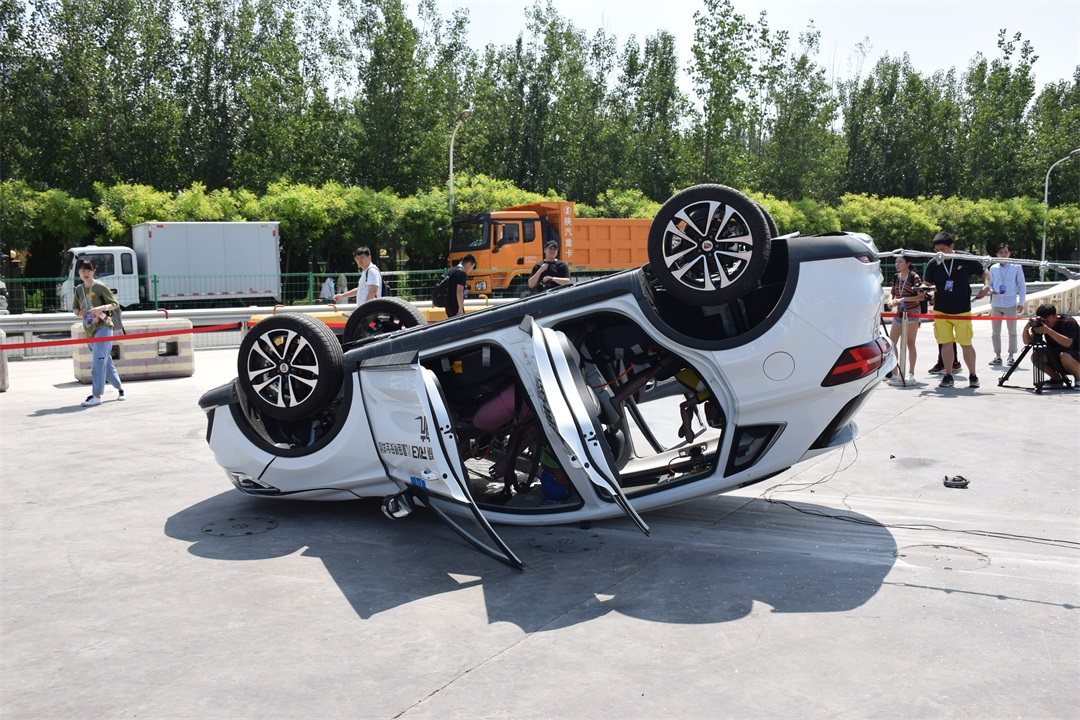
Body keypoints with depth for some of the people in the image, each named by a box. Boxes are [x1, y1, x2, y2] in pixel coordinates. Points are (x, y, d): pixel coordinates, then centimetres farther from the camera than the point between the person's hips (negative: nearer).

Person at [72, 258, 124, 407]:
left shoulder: (100, 287, -5)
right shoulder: (78, 290, 12)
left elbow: (115, 304, -4)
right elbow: (75, 309, 19)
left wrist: (102, 307, -21)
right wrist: (78, 312, -3)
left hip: (103, 327, -6)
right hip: (89, 330, 6)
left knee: (98, 361, -15)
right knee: (106, 361, 12)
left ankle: (96, 396, -18)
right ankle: (120, 387, 26)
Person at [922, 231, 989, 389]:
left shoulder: (966, 260, -6)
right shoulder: (933, 264, -2)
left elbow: (983, 272, 9)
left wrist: (986, 286, -6)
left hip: (962, 310, -2)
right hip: (941, 310, 2)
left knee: (966, 344, 0)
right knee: (946, 343, 4)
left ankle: (972, 376, 15)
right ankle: (948, 376, 14)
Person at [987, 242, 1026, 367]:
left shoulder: (1016, 267, -2)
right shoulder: (993, 268, 4)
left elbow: (1022, 286, 2)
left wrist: (1021, 303, -2)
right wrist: (991, 290, -11)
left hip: (1011, 304, -2)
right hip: (996, 304, 2)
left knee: (1012, 332, 6)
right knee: (995, 332, 7)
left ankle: (1011, 356, 15)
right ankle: (997, 356, 17)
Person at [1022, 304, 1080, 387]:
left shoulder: (1068, 322, -20)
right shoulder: (1040, 323, -6)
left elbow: (1067, 343, -36)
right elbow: (1027, 341, -13)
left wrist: (1048, 331, -44)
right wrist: (1026, 328, -33)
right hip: (1055, 359, 5)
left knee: (1065, 356, -38)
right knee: (1036, 357, -21)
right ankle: (1057, 378, 3)